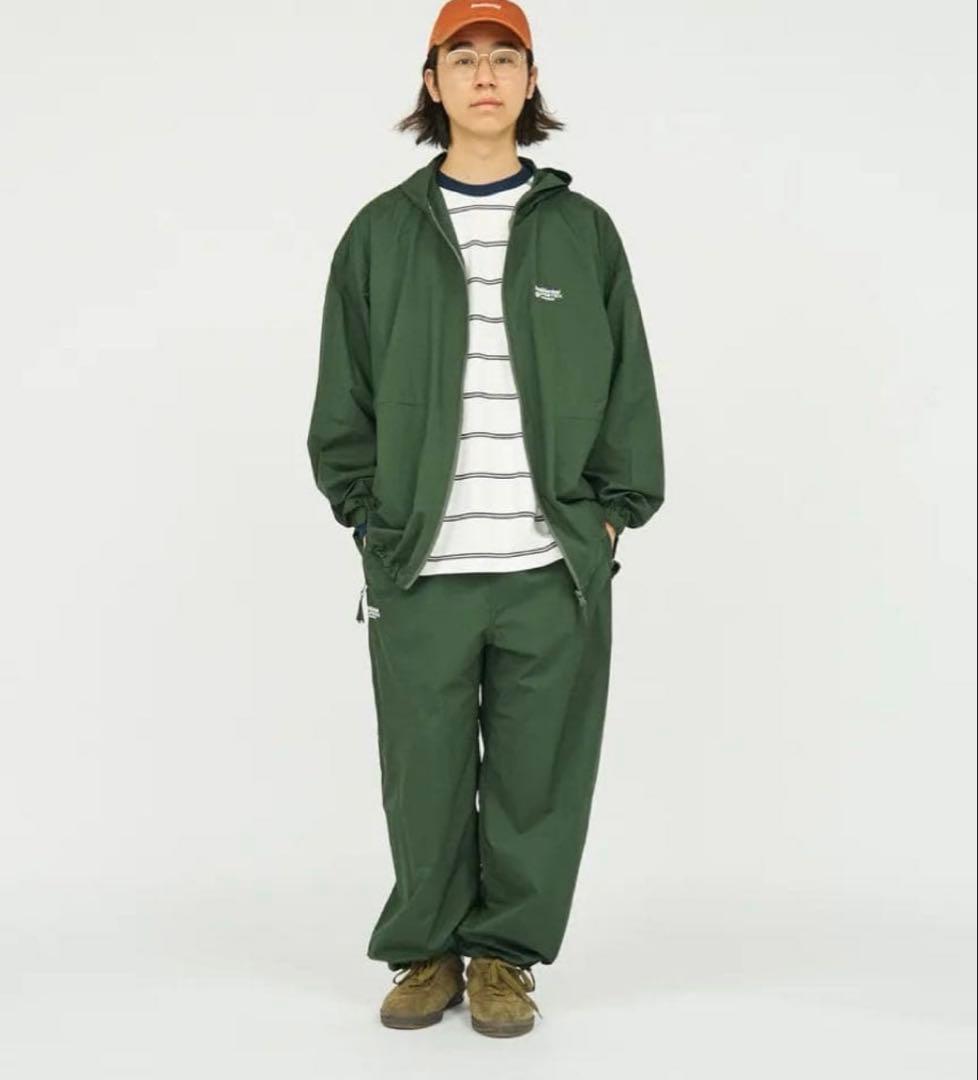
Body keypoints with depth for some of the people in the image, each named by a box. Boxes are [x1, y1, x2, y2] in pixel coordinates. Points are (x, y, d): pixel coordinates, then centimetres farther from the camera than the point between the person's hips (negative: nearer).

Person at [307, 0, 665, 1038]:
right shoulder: (381, 232, 8)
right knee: (423, 772, 4)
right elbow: (344, 397, 10)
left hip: (556, 565, 0)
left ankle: (505, 953, 21)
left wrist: (612, 512, 3)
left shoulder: (583, 230, 8)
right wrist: (367, 513, 3)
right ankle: (427, 950, 23)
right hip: (418, 564, 0)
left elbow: (629, 385, 9)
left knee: (539, 772, 4)